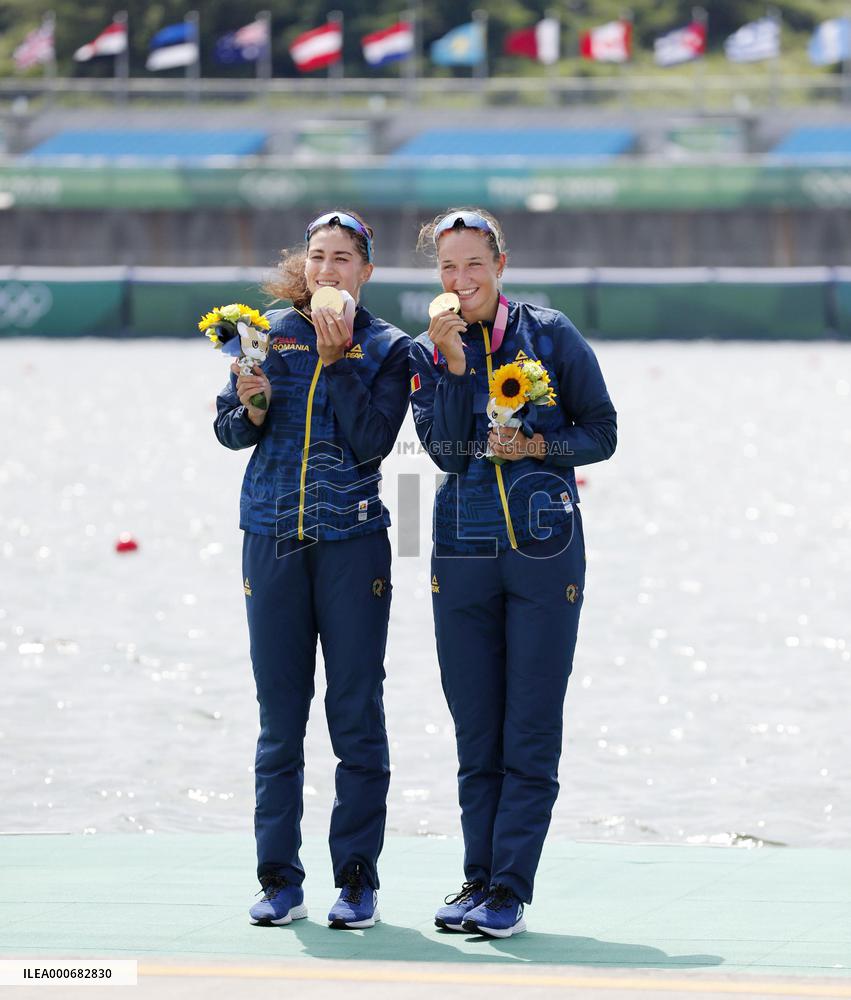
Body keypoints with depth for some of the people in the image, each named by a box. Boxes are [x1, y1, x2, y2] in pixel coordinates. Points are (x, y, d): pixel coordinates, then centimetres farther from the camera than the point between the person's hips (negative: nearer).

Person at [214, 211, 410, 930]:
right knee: (280, 715, 3)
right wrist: (252, 408, -13)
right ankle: (279, 879, 8)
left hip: (352, 540, -2)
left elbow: (372, 441, -10)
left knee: (356, 713, -2)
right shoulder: (270, 333, 9)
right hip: (273, 539, 2)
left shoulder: (387, 349, 3)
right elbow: (228, 429, 8)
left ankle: (357, 879, 4)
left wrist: (338, 359, -14)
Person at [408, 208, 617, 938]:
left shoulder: (550, 335, 3)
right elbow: (444, 447, -6)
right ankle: (478, 879, 12)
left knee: (531, 733, -4)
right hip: (463, 554, 2)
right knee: (476, 732, 5)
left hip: (545, 550, -2)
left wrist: (537, 446, -11)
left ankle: (510, 890, -2)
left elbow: (602, 434, 5)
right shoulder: (426, 352, 8)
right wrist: (454, 363, -14)